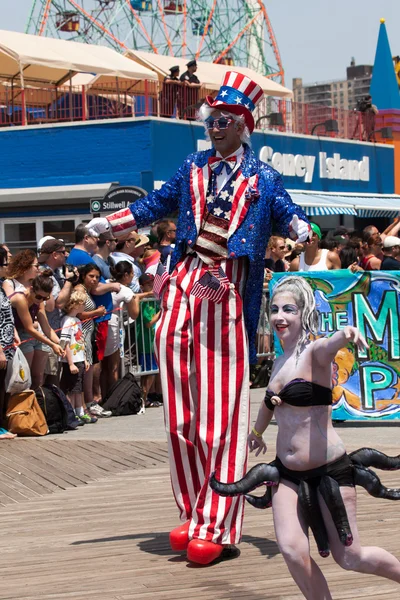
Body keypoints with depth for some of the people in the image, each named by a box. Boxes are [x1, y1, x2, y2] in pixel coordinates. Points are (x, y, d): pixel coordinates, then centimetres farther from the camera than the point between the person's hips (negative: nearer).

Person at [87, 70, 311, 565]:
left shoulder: (261, 178, 7)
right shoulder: (194, 168, 17)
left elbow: (286, 214, -1)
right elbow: (155, 205, 25)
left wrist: (299, 227, -23)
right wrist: (109, 223, 20)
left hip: (227, 293, -4)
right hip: (184, 287, 4)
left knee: (222, 414, -6)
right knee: (182, 412, 3)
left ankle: (217, 529, -4)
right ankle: (193, 516, 12)